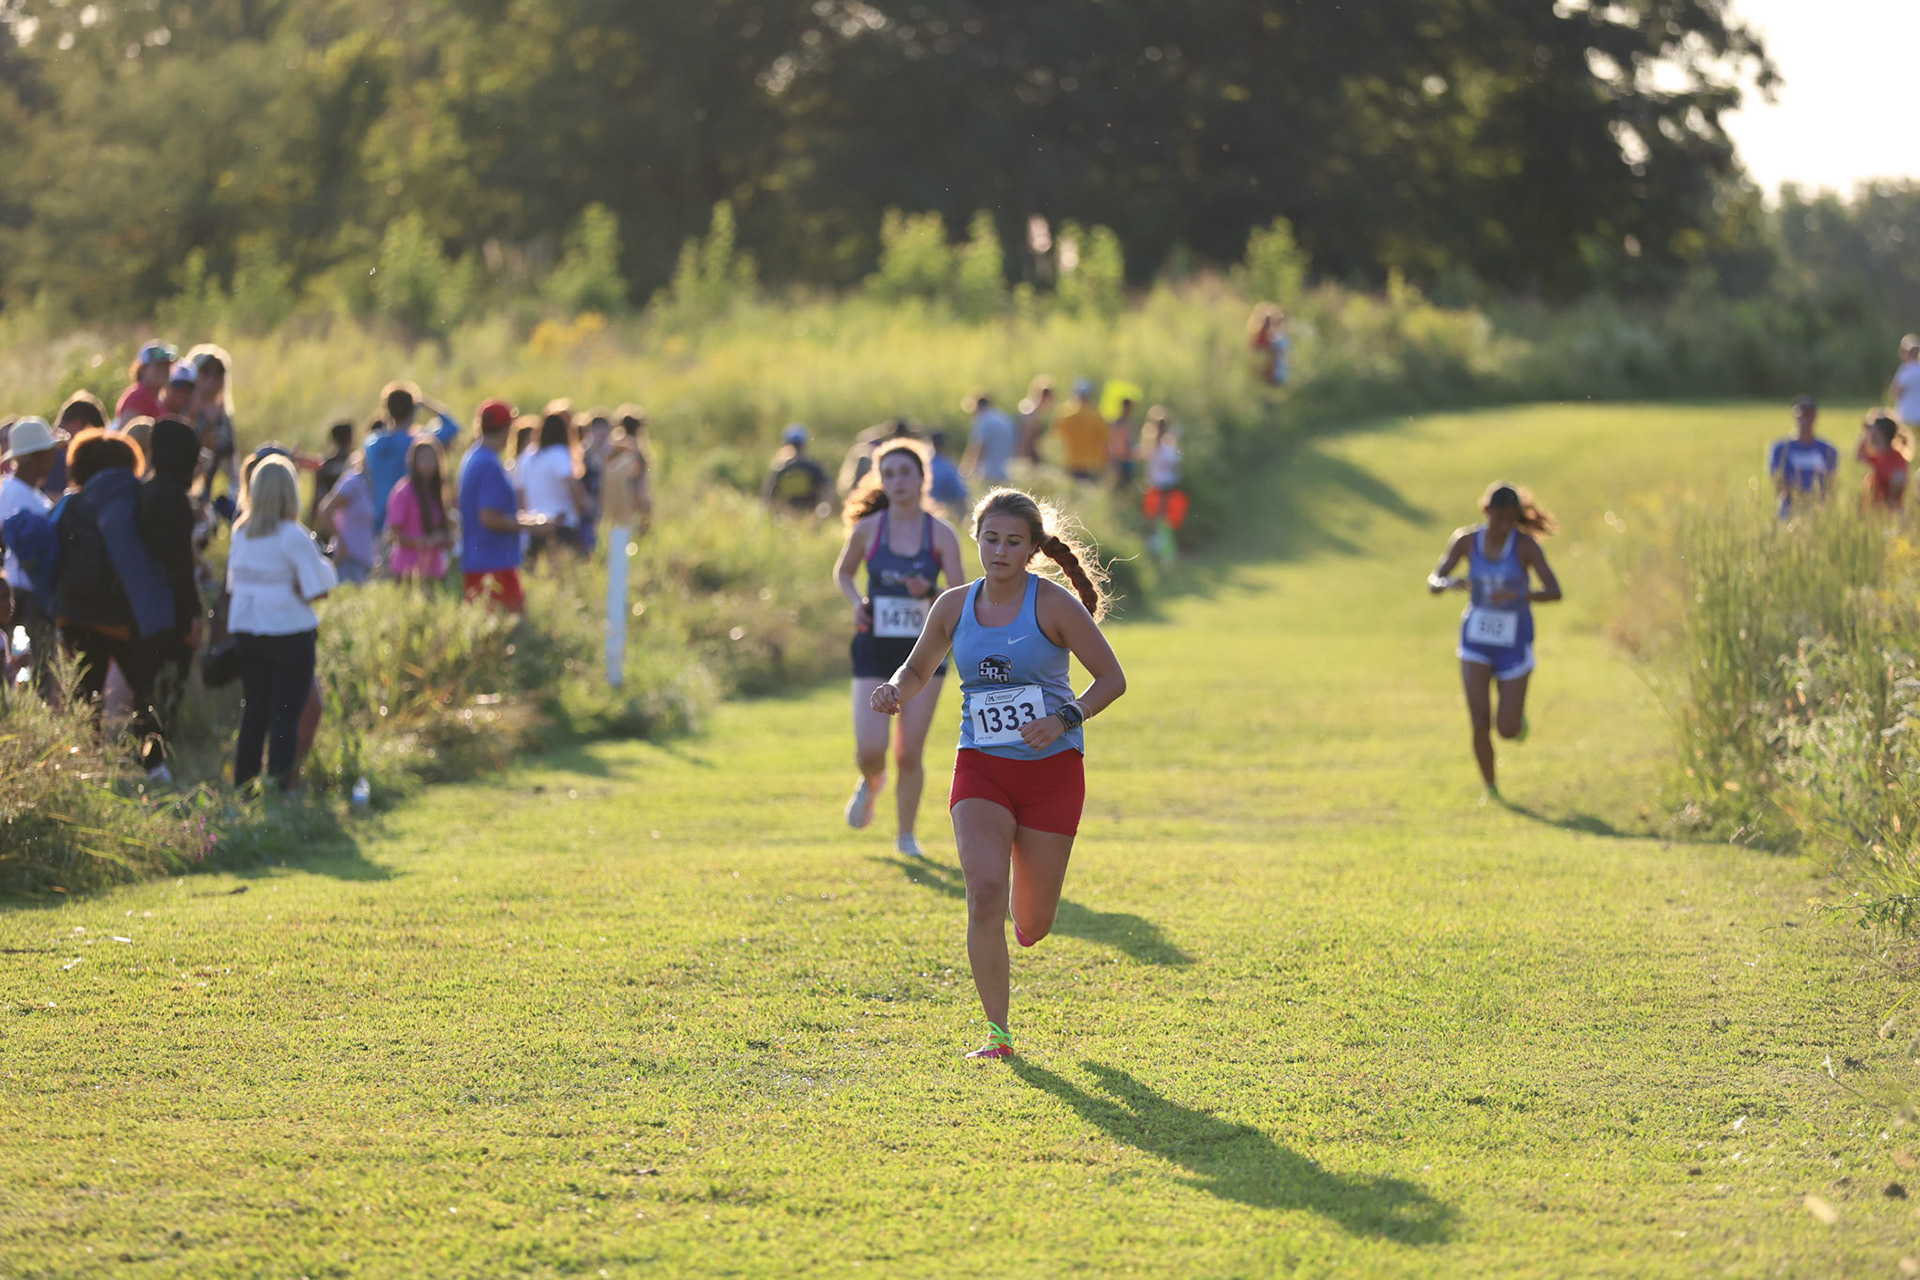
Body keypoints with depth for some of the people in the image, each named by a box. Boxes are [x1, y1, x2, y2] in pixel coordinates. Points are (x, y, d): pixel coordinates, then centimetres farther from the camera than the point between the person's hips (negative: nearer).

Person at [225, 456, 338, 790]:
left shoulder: (240, 533, 4)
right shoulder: (294, 537, -14)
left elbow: (233, 583, 11)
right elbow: (317, 588, -14)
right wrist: (324, 561, 3)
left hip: (246, 634, 5)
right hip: (290, 634, -5)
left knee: (253, 713, 13)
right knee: (286, 717, -2)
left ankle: (242, 787, 13)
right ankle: (278, 786, -7)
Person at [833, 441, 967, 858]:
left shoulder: (941, 534, -3)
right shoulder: (868, 529, -1)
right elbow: (843, 572, 16)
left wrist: (929, 592, -23)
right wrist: (856, 602, -4)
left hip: (924, 651, 0)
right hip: (874, 651, 0)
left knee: (909, 753, -1)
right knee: (870, 749, -11)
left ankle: (906, 834, 18)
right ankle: (871, 783, 25)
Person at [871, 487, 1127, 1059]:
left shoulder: (1054, 605, -9)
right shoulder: (954, 606, 2)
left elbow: (1112, 678, -4)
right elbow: (918, 670, 18)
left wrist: (1065, 719, -20)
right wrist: (895, 691, -6)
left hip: (1051, 771, -2)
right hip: (981, 770, 2)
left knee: (1031, 925, 5)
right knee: (984, 892, -21)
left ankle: (1026, 910, 46)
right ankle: (997, 1033, -10)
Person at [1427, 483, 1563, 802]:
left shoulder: (1526, 544, -18)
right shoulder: (1466, 540, -10)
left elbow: (1555, 592, -24)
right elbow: (1433, 583, -6)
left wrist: (1516, 595, -42)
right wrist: (1450, 583, -31)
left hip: (1514, 642, -1)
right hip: (1476, 639, 1)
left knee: (1508, 730, 0)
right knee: (1480, 723, -11)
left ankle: (1517, 714, 38)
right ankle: (1490, 787, 13)